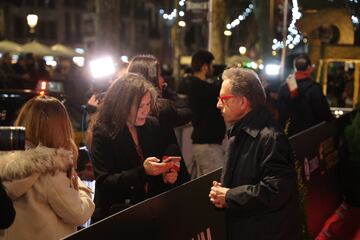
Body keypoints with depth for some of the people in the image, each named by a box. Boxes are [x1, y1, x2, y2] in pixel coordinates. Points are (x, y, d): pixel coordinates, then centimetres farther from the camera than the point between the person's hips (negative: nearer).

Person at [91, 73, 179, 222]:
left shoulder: (152, 125, 7)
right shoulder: (103, 133, -10)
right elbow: (104, 183, -14)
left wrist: (168, 175, -4)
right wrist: (142, 171, -24)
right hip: (115, 214, -5)